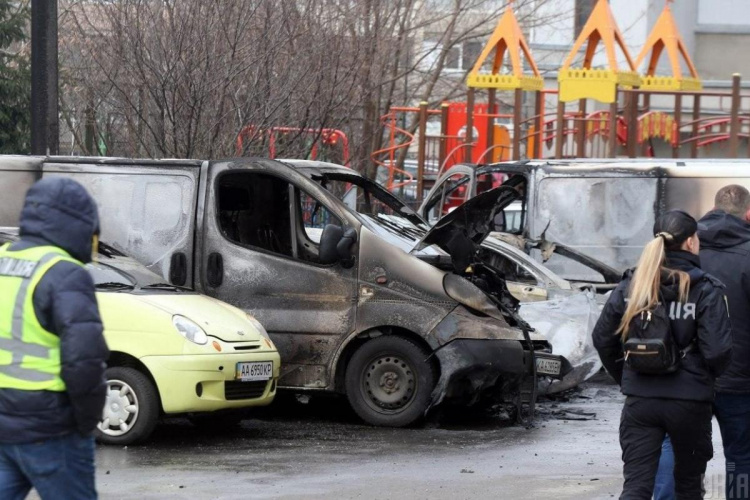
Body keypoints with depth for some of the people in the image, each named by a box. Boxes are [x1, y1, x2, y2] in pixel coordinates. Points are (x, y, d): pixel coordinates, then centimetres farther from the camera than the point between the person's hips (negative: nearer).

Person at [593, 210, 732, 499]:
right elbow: (717, 351, -14)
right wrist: (707, 377, 8)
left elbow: (602, 338, 6)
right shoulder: (705, 290, -9)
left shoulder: (631, 285, 2)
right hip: (690, 400, -2)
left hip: (639, 400, 2)